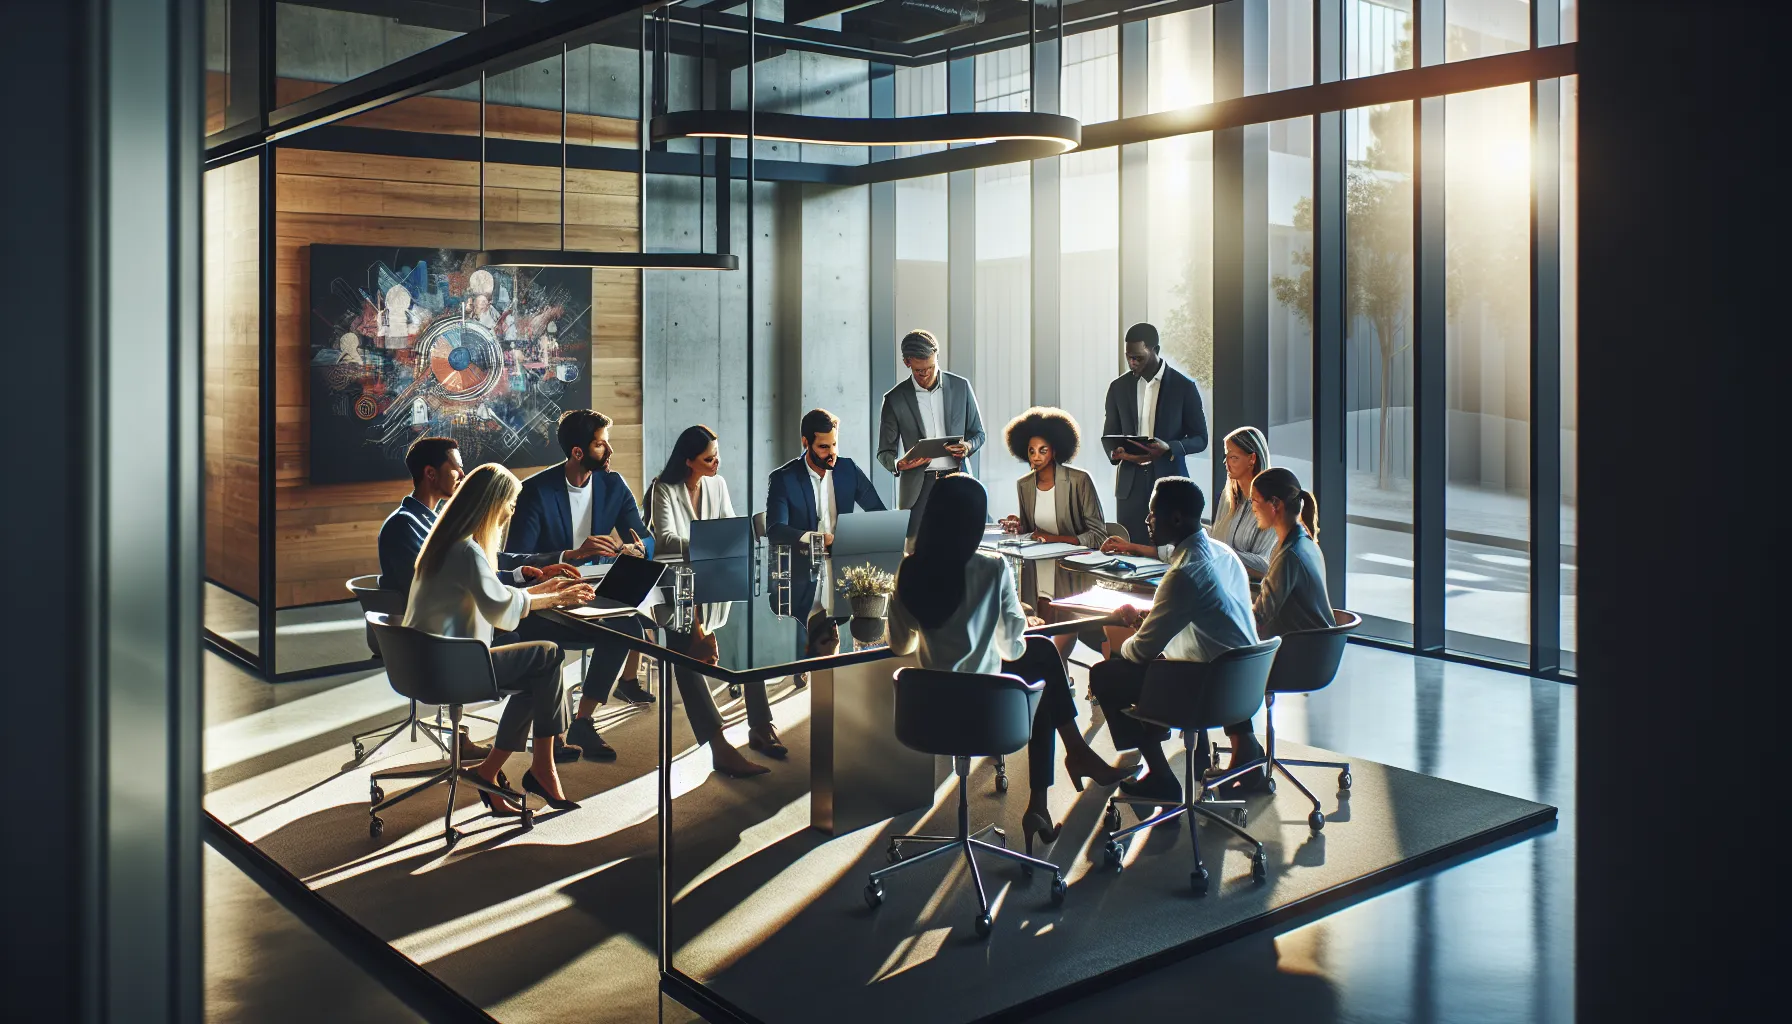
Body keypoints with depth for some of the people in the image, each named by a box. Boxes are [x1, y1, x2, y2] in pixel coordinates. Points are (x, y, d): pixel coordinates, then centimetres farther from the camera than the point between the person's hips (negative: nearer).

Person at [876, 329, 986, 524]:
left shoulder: (961, 386, 6)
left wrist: (968, 447, -9)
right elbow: (885, 451, 6)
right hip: (918, 488, -1)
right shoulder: (895, 399, 2)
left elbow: (978, 433, 15)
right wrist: (898, 464, -16)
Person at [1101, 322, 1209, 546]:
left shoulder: (1183, 387, 0)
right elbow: (1109, 436, 15)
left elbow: (1200, 439, 2)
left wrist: (1169, 448, -17)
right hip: (1130, 485, 3)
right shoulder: (1119, 387, 9)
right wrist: (1116, 452, -9)